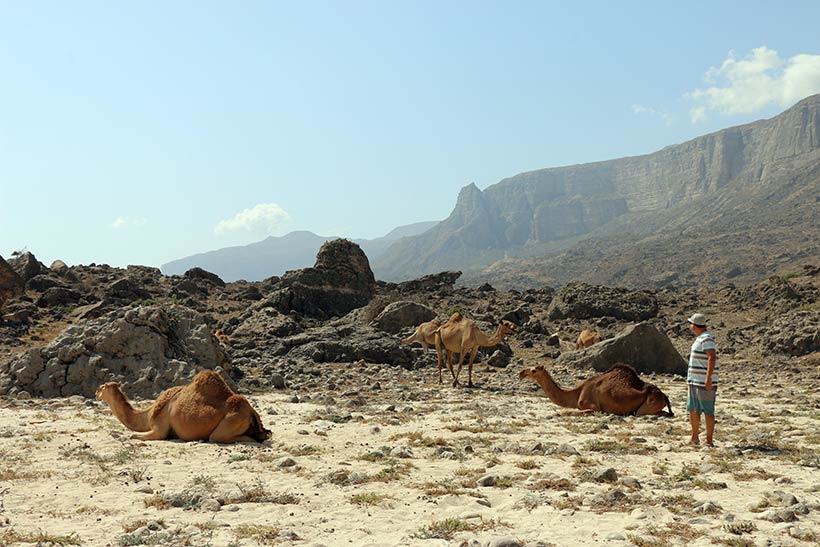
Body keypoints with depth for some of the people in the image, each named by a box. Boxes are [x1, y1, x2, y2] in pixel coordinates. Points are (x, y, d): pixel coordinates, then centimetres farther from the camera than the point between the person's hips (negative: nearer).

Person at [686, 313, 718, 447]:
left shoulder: (707, 339, -15)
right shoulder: (700, 338, 16)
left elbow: (712, 357, -24)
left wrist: (708, 378, -28)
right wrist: (690, 378, 26)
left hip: (705, 383, -10)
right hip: (694, 381, 10)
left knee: (708, 411, -4)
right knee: (693, 410, 14)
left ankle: (709, 441, 0)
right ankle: (694, 438, 22)